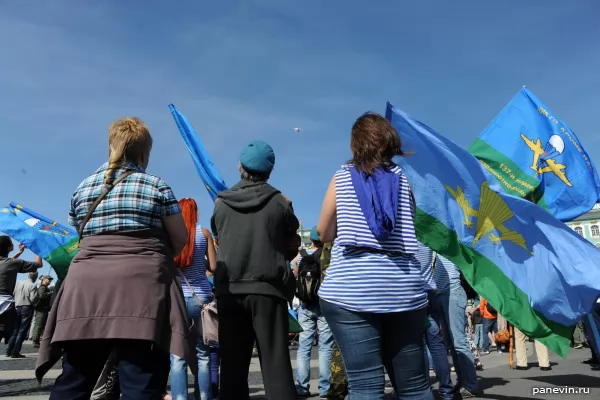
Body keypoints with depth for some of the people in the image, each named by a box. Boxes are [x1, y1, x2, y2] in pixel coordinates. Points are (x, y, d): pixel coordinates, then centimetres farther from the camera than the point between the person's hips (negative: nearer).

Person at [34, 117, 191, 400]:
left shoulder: (82, 189, 14)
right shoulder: (157, 186, 2)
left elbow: (84, 236, 20)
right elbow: (180, 239, 5)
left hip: (87, 284, 5)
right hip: (142, 285, -4)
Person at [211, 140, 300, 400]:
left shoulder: (221, 203, 5)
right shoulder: (280, 202, -1)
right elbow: (292, 246, 6)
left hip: (229, 290, 3)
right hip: (268, 289, -2)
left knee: (232, 366, 10)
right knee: (275, 364, 0)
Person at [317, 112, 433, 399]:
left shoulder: (343, 176, 6)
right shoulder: (403, 178, 13)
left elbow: (324, 233, 11)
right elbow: (410, 231, 19)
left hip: (350, 290, -3)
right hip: (403, 289, 3)